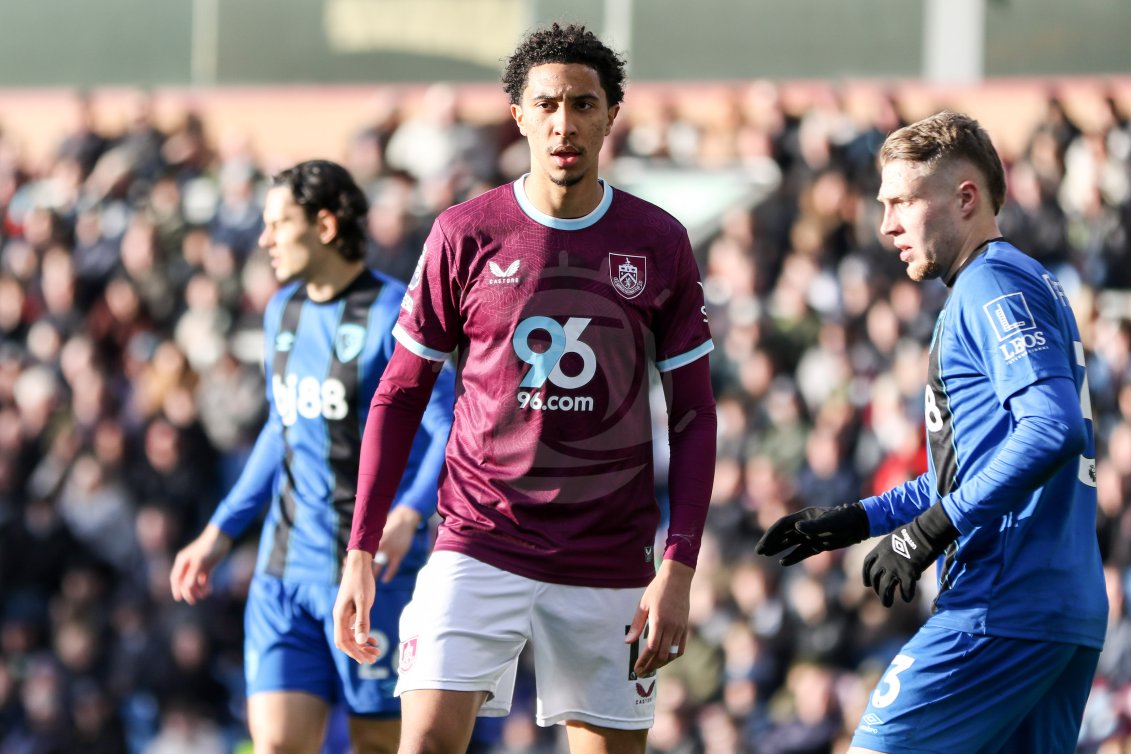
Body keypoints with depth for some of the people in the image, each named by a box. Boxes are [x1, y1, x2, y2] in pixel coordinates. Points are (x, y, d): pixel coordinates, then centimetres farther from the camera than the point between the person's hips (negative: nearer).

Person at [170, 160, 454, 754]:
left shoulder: (395, 315, -9)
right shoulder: (283, 311, 14)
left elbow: (448, 432, -16)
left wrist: (409, 513, -34)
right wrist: (221, 533, 23)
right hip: (286, 566, 6)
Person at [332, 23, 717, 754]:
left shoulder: (659, 243, 2)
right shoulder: (465, 234, 0)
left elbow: (694, 415, 5)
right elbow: (398, 397, 6)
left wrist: (678, 568, -5)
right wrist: (360, 552, 1)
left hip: (609, 569, 1)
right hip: (478, 549, -1)